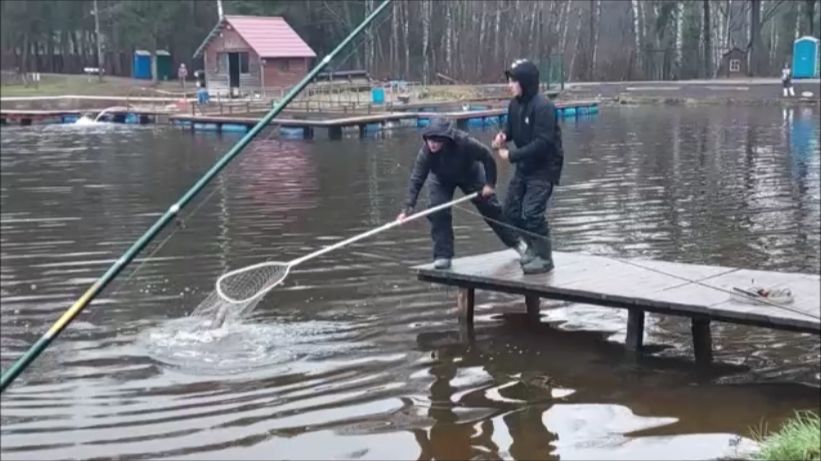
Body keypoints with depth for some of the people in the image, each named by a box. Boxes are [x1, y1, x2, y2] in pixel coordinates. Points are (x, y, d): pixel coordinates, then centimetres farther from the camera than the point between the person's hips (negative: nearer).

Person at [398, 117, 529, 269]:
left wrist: (490, 183, -20)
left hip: (470, 175, -1)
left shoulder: (465, 142, -41)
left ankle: (516, 241, 27)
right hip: (442, 180, 1)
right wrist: (408, 208, -42)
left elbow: (488, 157, -25)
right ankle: (443, 256, -6)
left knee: (491, 209, 7)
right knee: (437, 213, -18)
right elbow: (416, 179, -34)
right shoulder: (426, 152, -35)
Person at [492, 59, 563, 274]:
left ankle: (544, 258, 1)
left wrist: (512, 155, -24)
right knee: (511, 210, 12)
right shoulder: (515, 104, 1)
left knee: (532, 212, -15)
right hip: (524, 166, 9)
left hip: (544, 168, -9)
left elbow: (542, 143, -27)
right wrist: (503, 134, -5)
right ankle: (534, 249, 29)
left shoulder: (543, 107, -24)